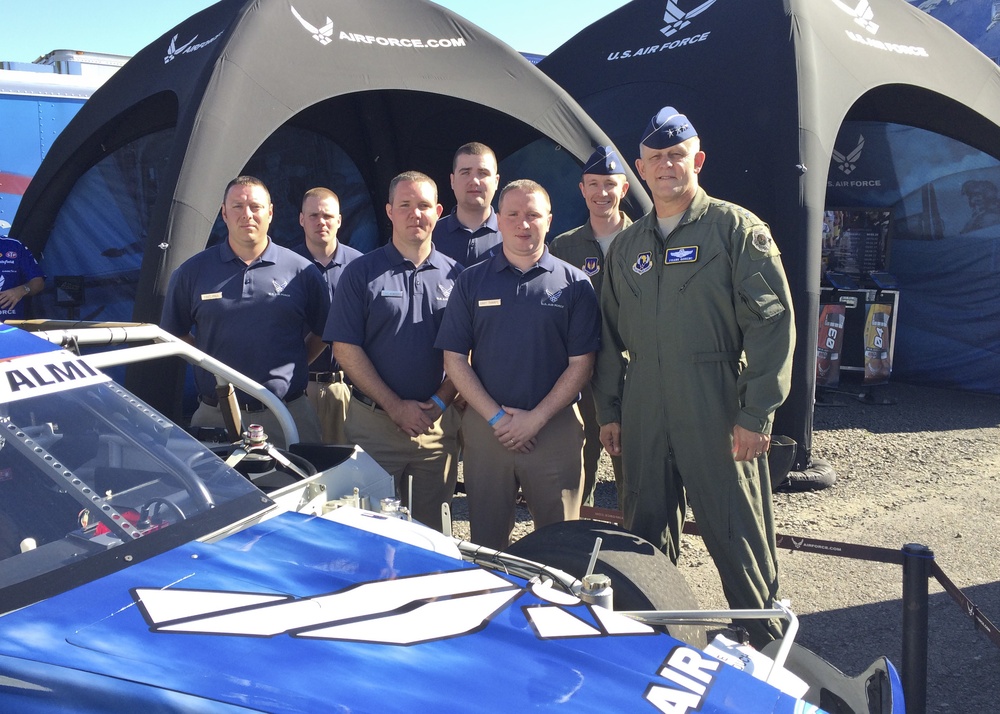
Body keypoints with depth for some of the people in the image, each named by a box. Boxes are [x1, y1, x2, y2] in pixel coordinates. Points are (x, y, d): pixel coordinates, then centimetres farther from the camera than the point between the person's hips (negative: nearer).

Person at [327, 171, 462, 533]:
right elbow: (346, 348, -4)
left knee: (433, 528, 10)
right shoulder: (361, 273, 0)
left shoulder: (455, 275, 8)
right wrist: (396, 406, -10)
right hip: (373, 421, -2)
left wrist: (439, 402, -8)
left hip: (437, 425, 2)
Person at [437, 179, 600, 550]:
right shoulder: (471, 282, 6)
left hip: (555, 427, -1)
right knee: (486, 538, 10)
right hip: (485, 426, 1)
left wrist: (536, 418, -10)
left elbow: (581, 363, -1)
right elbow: (454, 358, 3)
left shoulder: (574, 284, 3)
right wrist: (496, 417, -6)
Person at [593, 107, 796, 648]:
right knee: (645, 536, 12)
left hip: (719, 417, -5)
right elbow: (611, 334, 19)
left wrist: (756, 414, -13)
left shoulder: (738, 229, -2)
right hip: (643, 417, 5)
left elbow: (773, 323, -7)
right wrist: (608, 410, 13)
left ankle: (764, 646, 17)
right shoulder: (625, 246, 16)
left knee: (737, 538, 1)